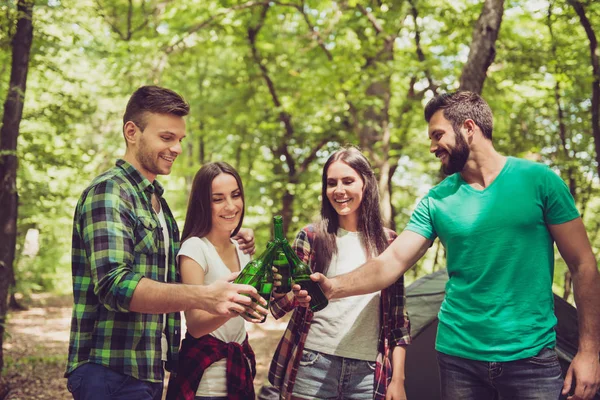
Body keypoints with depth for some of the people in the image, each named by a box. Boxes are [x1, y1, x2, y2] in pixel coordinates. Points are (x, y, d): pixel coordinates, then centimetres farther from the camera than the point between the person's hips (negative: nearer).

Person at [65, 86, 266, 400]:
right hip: (112, 374, -9)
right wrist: (202, 296, -38)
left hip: (150, 371, 9)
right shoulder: (109, 192, -13)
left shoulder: (156, 200, 17)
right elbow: (114, 285, -26)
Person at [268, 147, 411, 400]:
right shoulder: (312, 237, 0)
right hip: (313, 367, -1)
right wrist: (283, 287, -26)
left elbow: (398, 318, 8)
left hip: (368, 374, 1)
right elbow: (278, 308, -4)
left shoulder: (388, 243, 5)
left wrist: (398, 379, 4)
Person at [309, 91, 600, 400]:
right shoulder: (436, 200, 3)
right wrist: (335, 287, -21)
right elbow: (392, 262, -3)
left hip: (530, 357, -3)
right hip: (457, 355, 3)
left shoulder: (538, 180, -5)